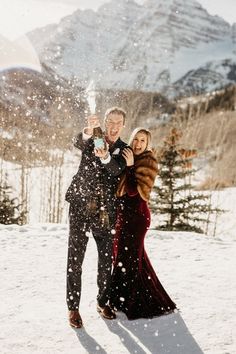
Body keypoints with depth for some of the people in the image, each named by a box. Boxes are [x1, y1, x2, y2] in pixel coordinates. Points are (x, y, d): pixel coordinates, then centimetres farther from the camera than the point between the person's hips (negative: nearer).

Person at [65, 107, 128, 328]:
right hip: (81, 205, -2)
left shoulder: (124, 150, 6)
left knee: (107, 259, 10)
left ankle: (103, 302, 27)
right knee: (75, 258, -2)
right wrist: (89, 130, -42)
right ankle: (73, 307, 8)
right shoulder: (92, 139, 3)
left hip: (105, 211, 2)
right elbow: (77, 143, -21)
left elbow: (116, 170, -15)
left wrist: (105, 157, -37)